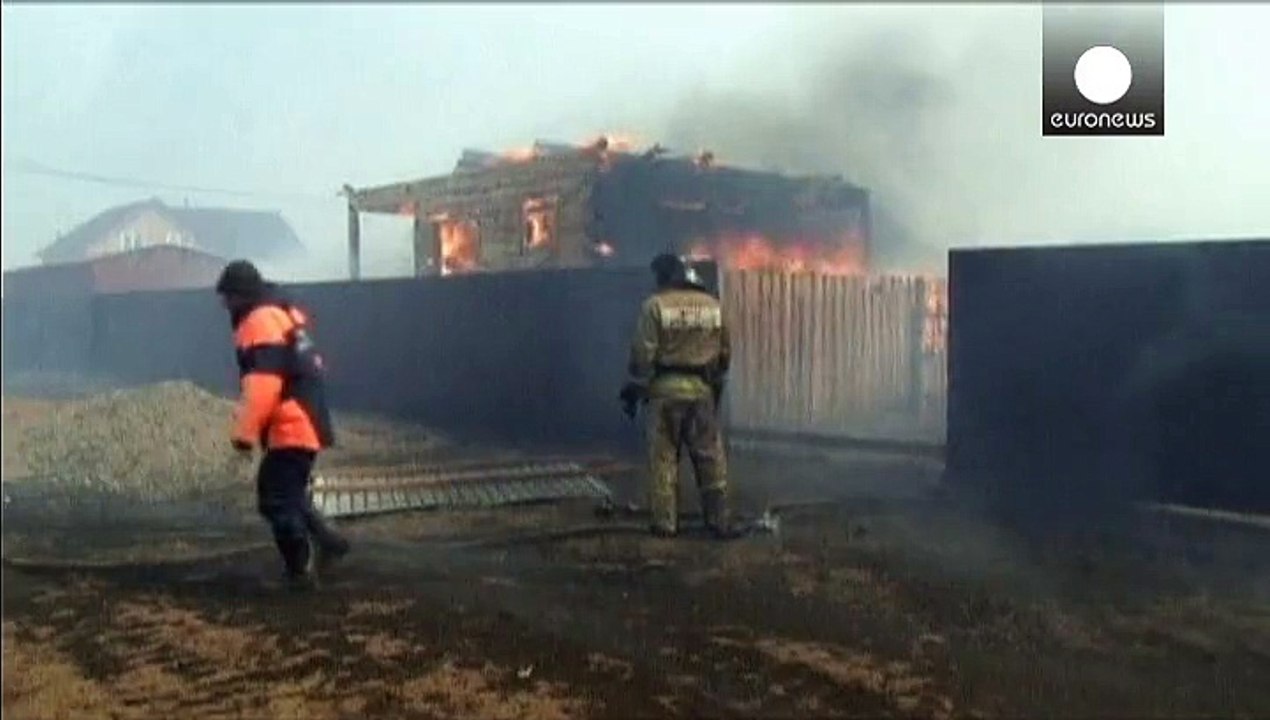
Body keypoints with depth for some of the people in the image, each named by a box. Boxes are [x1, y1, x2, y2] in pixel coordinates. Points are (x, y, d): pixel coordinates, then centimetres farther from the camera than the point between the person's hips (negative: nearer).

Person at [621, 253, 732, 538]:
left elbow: (643, 353, -9)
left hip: (665, 389, -3)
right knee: (710, 457, 9)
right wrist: (716, 386, 22)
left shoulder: (655, 305, -6)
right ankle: (718, 520, 11)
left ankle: (665, 523, 7)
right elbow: (724, 353, 12)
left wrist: (634, 389, 0)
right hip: (702, 390, 3)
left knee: (663, 457, 5)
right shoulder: (713, 305, 7)